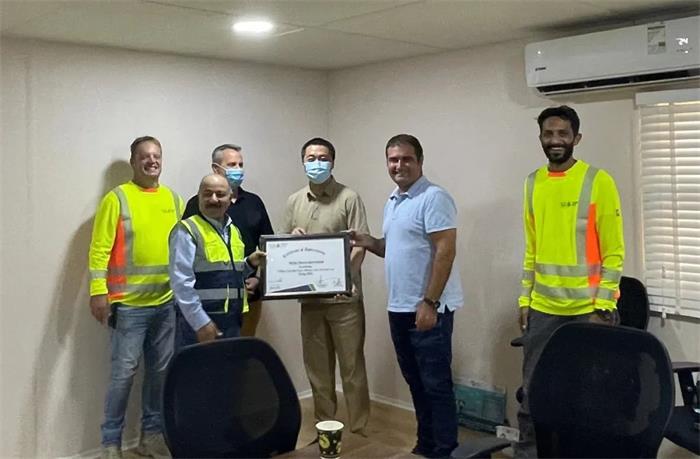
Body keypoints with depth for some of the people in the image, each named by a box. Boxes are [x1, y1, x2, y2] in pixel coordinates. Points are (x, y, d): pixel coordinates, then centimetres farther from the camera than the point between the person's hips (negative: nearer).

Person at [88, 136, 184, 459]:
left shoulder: (174, 200, 10)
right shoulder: (117, 198, -5)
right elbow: (100, 248, -8)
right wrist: (98, 291, -15)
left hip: (168, 302, 5)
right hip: (130, 303, -5)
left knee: (161, 370, 12)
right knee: (124, 372, -1)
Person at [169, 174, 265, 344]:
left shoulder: (233, 231, 15)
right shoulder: (187, 231, -9)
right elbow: (181, 282, -16)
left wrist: (249, 264, 6)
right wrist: (201, 322, -19)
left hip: (232, 322, 8)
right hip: (199, 322, -7)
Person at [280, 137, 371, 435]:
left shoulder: (349, 198, -4)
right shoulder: (294, 202, 12)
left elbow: (360, 245, -9)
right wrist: (292, 238, -5)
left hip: (344, 296, -5)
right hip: (309, 297, 5)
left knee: (352, 365, 2)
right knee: (317, 366, 13)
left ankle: (359, 428, 13)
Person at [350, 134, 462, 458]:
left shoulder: (433, 198, -12)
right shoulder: (391, 203, 15)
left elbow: (445, 251, -19)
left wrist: (429, 302, -22)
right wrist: (369, 243, 4)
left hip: (427, 308, -9)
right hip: (399, 308, 9)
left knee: (436, 383, 0)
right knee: (416, 381, 17)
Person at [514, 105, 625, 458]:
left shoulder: (598, 181, -7)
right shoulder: (532, 183, 8)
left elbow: (613, 252, -8)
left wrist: (602, 308, -12)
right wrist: (525, 299, 9)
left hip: (587, 308, -4)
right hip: (542, 308, 4)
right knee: (532, 388, 8)